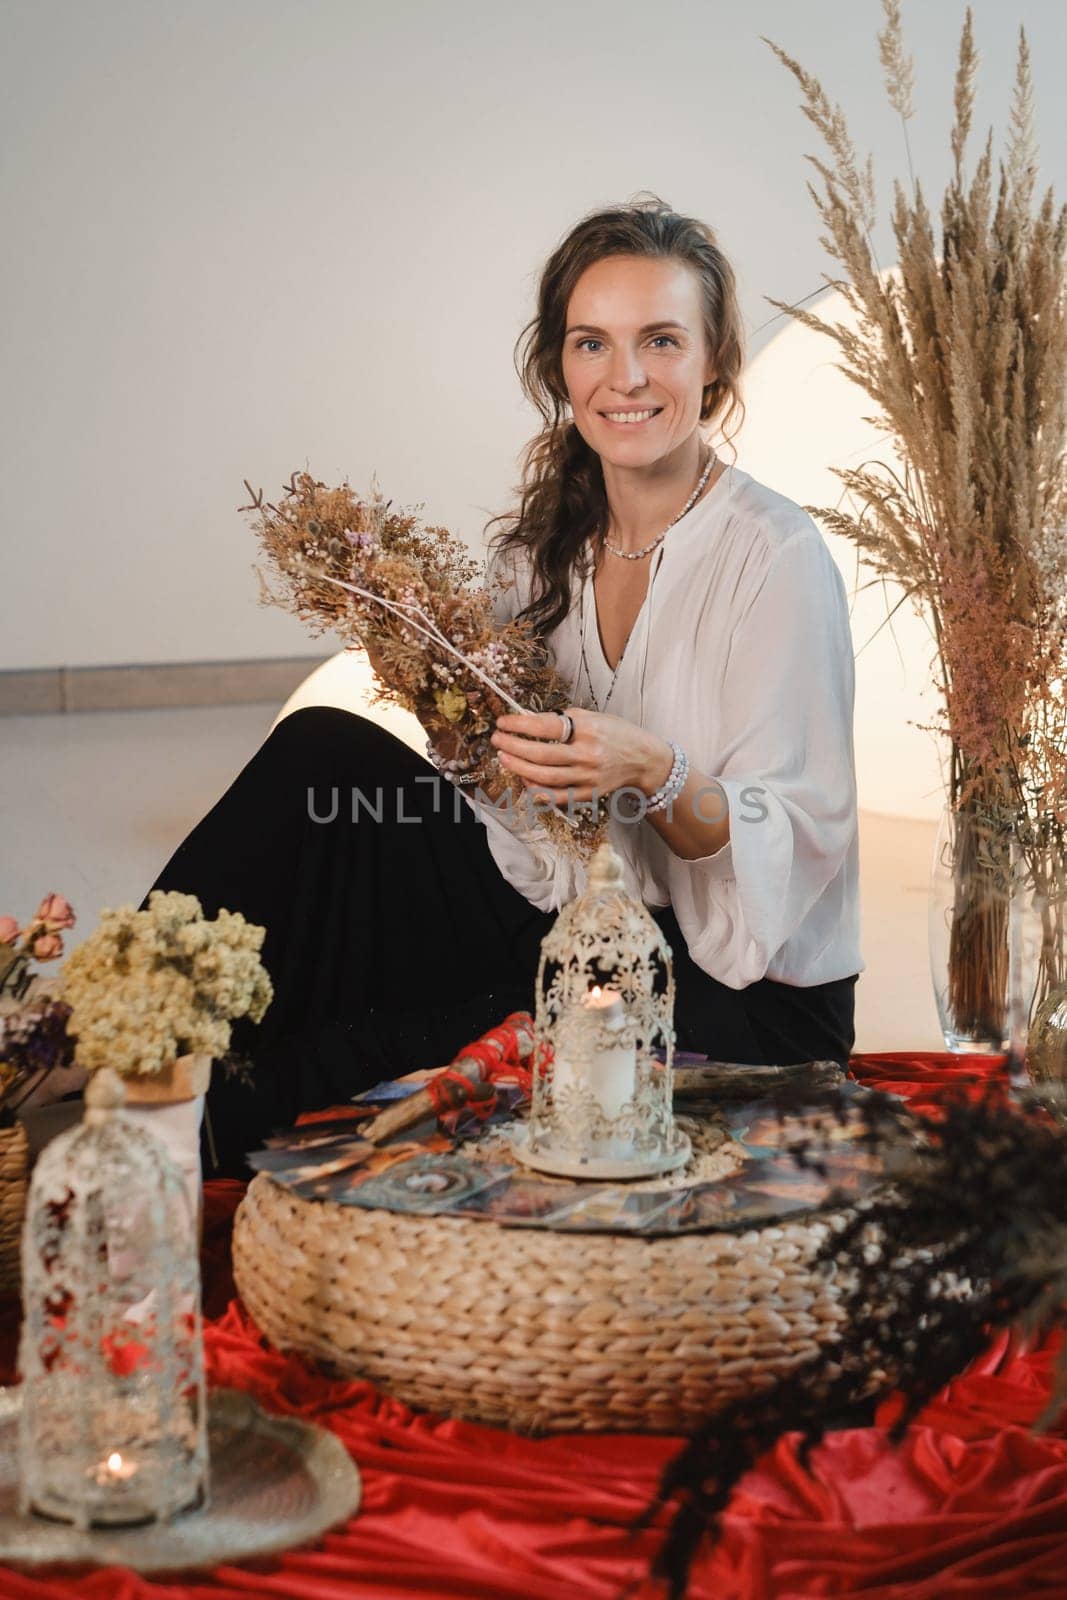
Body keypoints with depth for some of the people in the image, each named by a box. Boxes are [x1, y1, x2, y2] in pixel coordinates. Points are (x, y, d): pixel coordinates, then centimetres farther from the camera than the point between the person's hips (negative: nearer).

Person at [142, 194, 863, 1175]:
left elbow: (799, 849, -15)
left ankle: (225, 1128, -4)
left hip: (748, 1002, -5)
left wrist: (655, 773, -33)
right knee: (327, 754, -13)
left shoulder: (775, 556, -14)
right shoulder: (546, 543, 5)